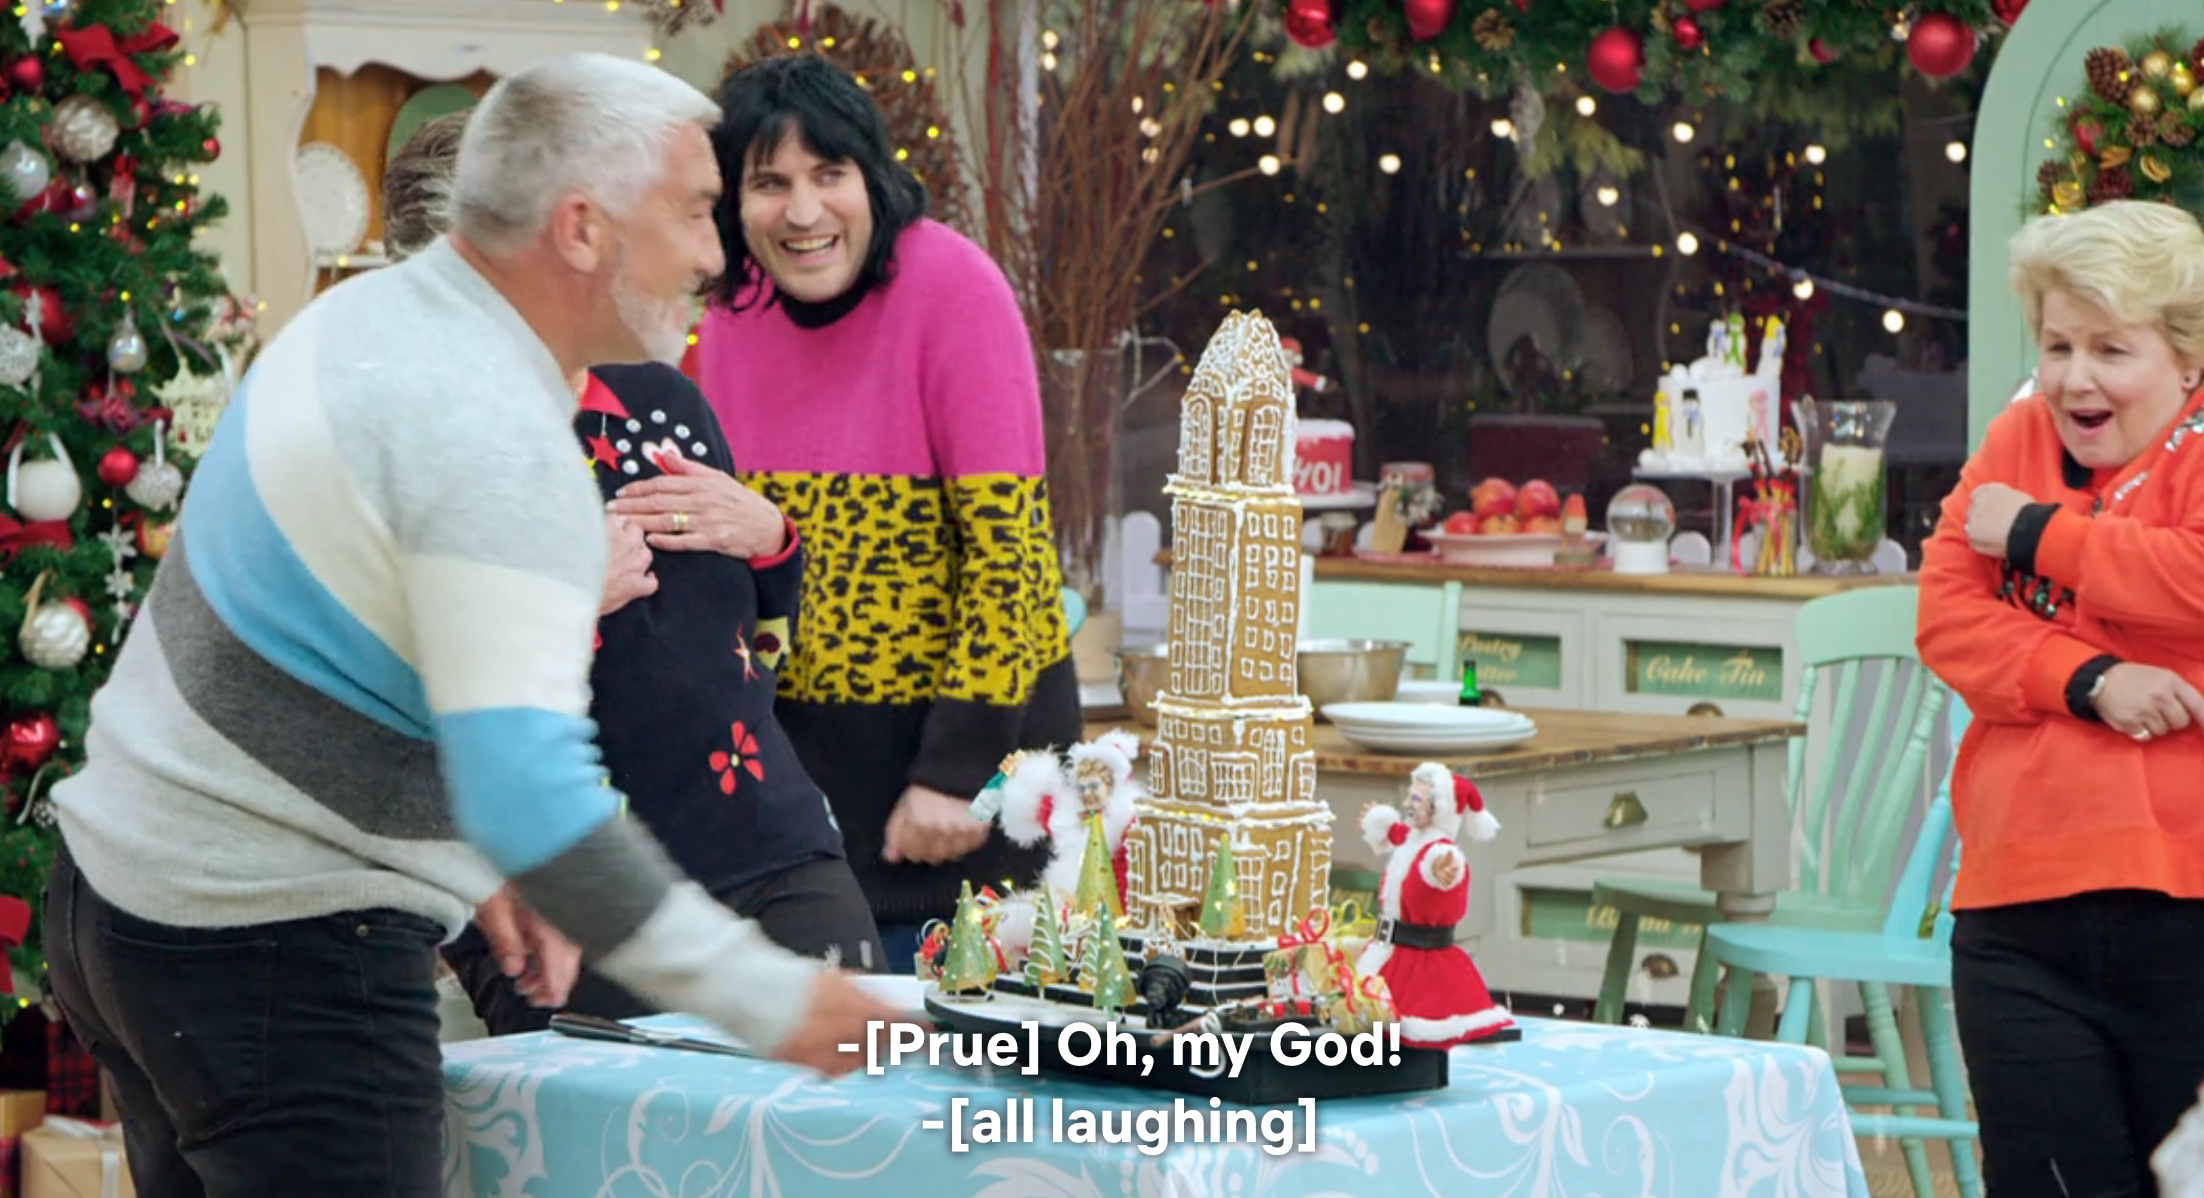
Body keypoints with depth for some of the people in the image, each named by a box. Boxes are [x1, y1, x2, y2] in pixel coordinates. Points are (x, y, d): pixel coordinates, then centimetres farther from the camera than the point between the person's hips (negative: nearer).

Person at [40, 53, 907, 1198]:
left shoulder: (364, 316, 8)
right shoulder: (499, 446, -22)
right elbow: (531, 795, -30)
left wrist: (468, 862, 16)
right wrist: (768, 999, -25)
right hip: (276, 960, -10)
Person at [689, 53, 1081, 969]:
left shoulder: (949, 289, -16)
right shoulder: (733, 315, 3)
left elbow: (1008, 535, -18)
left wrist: (957, 769, -20)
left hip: (958, 726, -6)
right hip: (793, 738, 6)